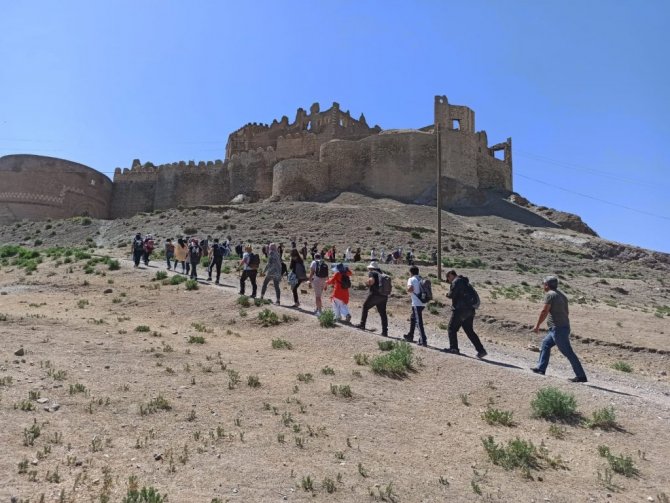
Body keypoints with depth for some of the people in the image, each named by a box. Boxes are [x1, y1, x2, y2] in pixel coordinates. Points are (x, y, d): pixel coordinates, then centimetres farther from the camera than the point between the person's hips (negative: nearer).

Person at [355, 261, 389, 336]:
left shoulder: (371, 273, 1)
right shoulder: (381, 274, 21)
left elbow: (371, 281, -18)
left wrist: (367, 283, 2)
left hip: (374, 294, -6)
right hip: (383, 296, 6)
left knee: (365, 307, 15)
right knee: (383, 313, 7)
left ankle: (362, 324, 18)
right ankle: (385, 331, 3)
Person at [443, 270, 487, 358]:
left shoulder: (456, 281, -10)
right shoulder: (465, 282, 20)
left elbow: (452, 294, -17)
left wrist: (448, 294, 4)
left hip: (460, 310, -9)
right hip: (470, 310, 9)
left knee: (452, 329, 7)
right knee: (469, 331, 11)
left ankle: (454, 348, 13)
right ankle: (481, 350, 4)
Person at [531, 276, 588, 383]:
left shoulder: (550, 294, -12)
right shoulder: (561, 294, 15)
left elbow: (544, 312, -15)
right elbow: (566, 312, 20)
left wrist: (537, 326, -7)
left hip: (558, 329, -10)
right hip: (564, 327, 10)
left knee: (568, 352, -5)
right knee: (545, 344, 18)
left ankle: (581, 376, -2)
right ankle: (541, 368, 22)